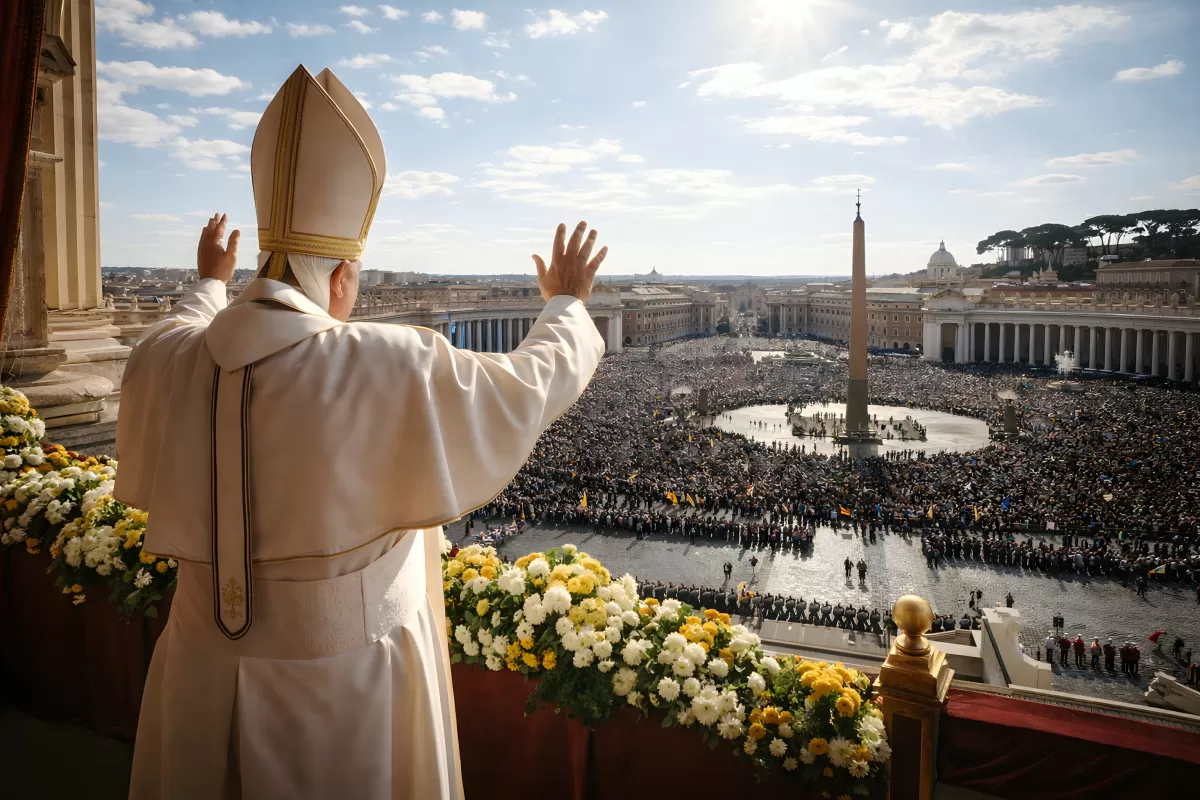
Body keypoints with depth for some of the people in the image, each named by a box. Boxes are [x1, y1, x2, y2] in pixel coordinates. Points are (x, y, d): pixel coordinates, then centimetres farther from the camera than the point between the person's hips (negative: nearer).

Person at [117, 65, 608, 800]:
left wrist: (209, 285, 37)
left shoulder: (161, 362, -10)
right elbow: (532, 387, -9)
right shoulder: (391, 370, -24)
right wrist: (567, 304, 10)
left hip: (207, 686, 4)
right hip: (350, 694, -4)